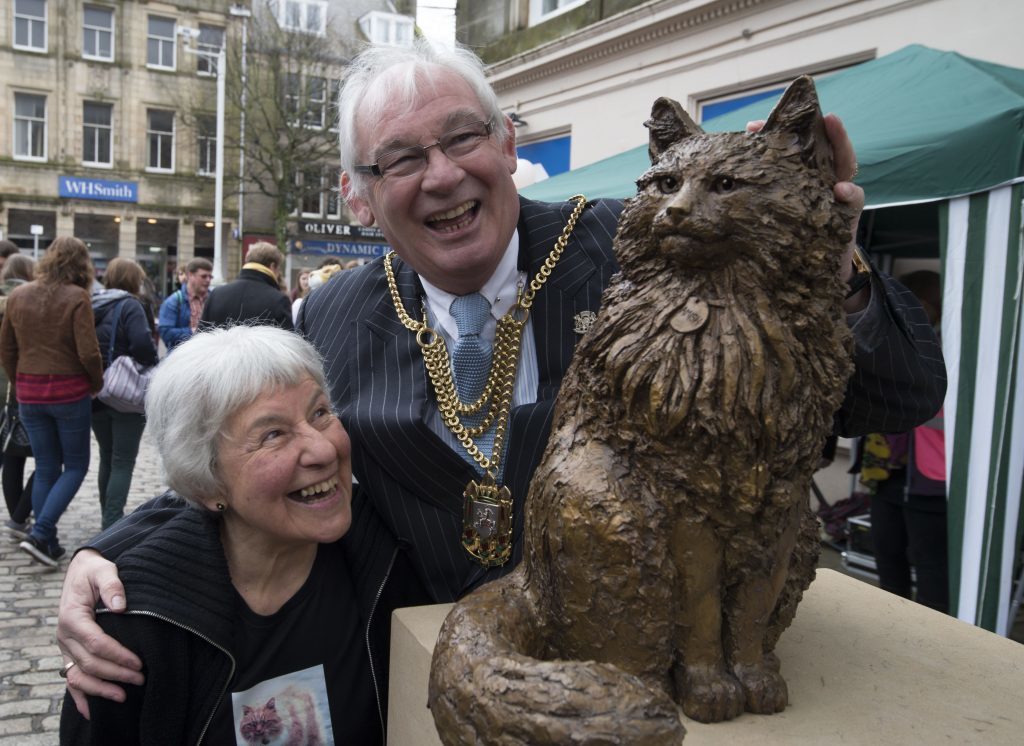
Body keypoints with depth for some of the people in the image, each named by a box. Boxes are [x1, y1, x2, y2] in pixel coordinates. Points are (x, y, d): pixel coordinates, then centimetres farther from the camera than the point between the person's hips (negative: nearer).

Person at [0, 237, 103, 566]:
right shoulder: (76, 298, -12)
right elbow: (88, 353, -16)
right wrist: (97, 384, 1)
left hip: (29, 395, 5)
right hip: (69, 393, -5)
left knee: (45, 469, 14)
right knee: (75, 466, 9)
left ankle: (49, 545, 17)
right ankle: (40, 533, -4)